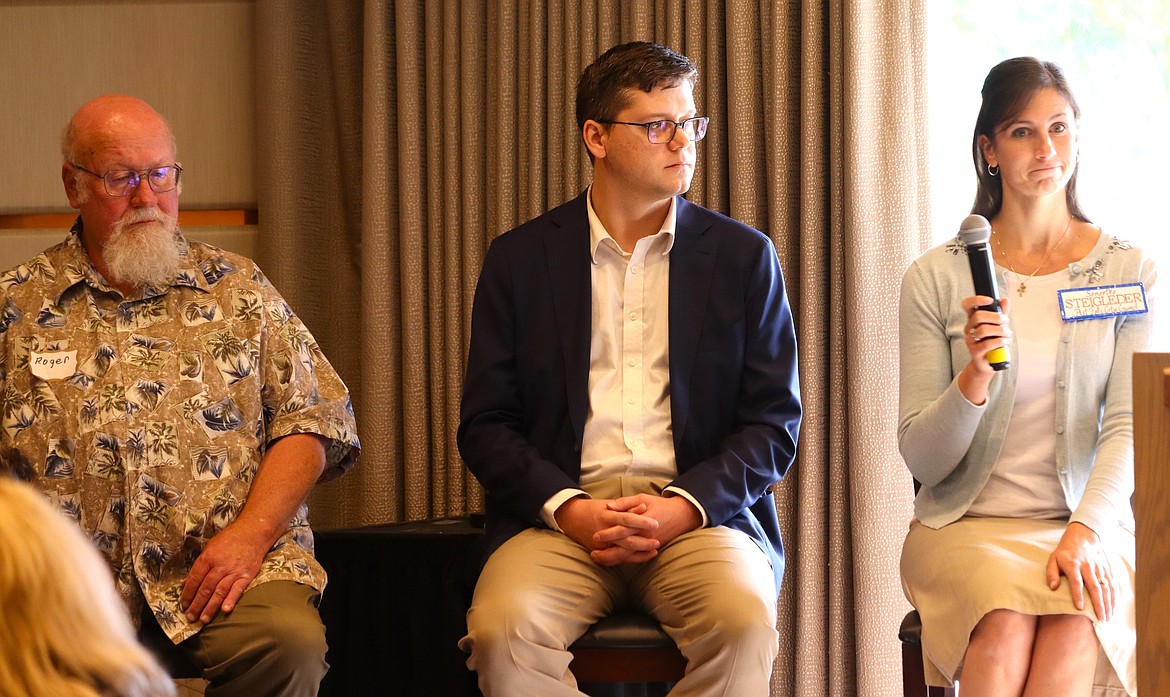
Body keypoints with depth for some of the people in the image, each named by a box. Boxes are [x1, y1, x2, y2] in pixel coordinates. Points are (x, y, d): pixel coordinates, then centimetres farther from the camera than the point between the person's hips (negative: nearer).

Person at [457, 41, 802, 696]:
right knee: (504, 628, -31)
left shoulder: (743, 256, 10)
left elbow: (775, 422, 7)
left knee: (744, 621, -31)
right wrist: (568, 508, -11)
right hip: (561, 512, 0)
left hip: (699, 512, 0)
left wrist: (684, 506, -10)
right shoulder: (520, 258, 10)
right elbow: (486, 423, 7)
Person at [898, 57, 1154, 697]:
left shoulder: (1129, 272, 7)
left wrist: (1087, 531, -21)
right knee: (1005, 624, -33)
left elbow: (1127, 426, -3)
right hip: (964, 524, 0)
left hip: (1089, 523, 1)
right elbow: (921, 460, 2)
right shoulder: (937, 278, 4)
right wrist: (975, 379, -17)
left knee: (1072, 624, -33)